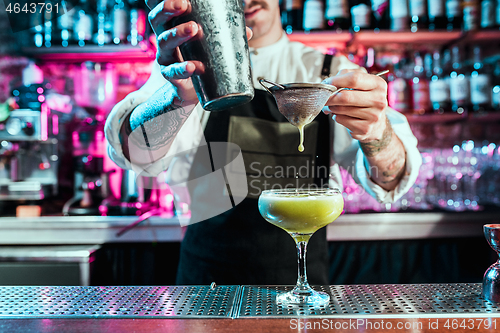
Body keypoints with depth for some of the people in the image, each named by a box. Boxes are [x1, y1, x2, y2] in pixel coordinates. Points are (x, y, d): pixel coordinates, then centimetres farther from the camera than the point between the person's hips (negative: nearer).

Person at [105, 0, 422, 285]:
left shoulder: (333, 73, 3)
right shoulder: (189, 68, 0)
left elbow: (391, 181, -9)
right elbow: (134, 152, -20)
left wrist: (375, 135, -31)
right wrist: (180, 96, -40)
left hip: (303, 272, 2)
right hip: (207, 272, -1)